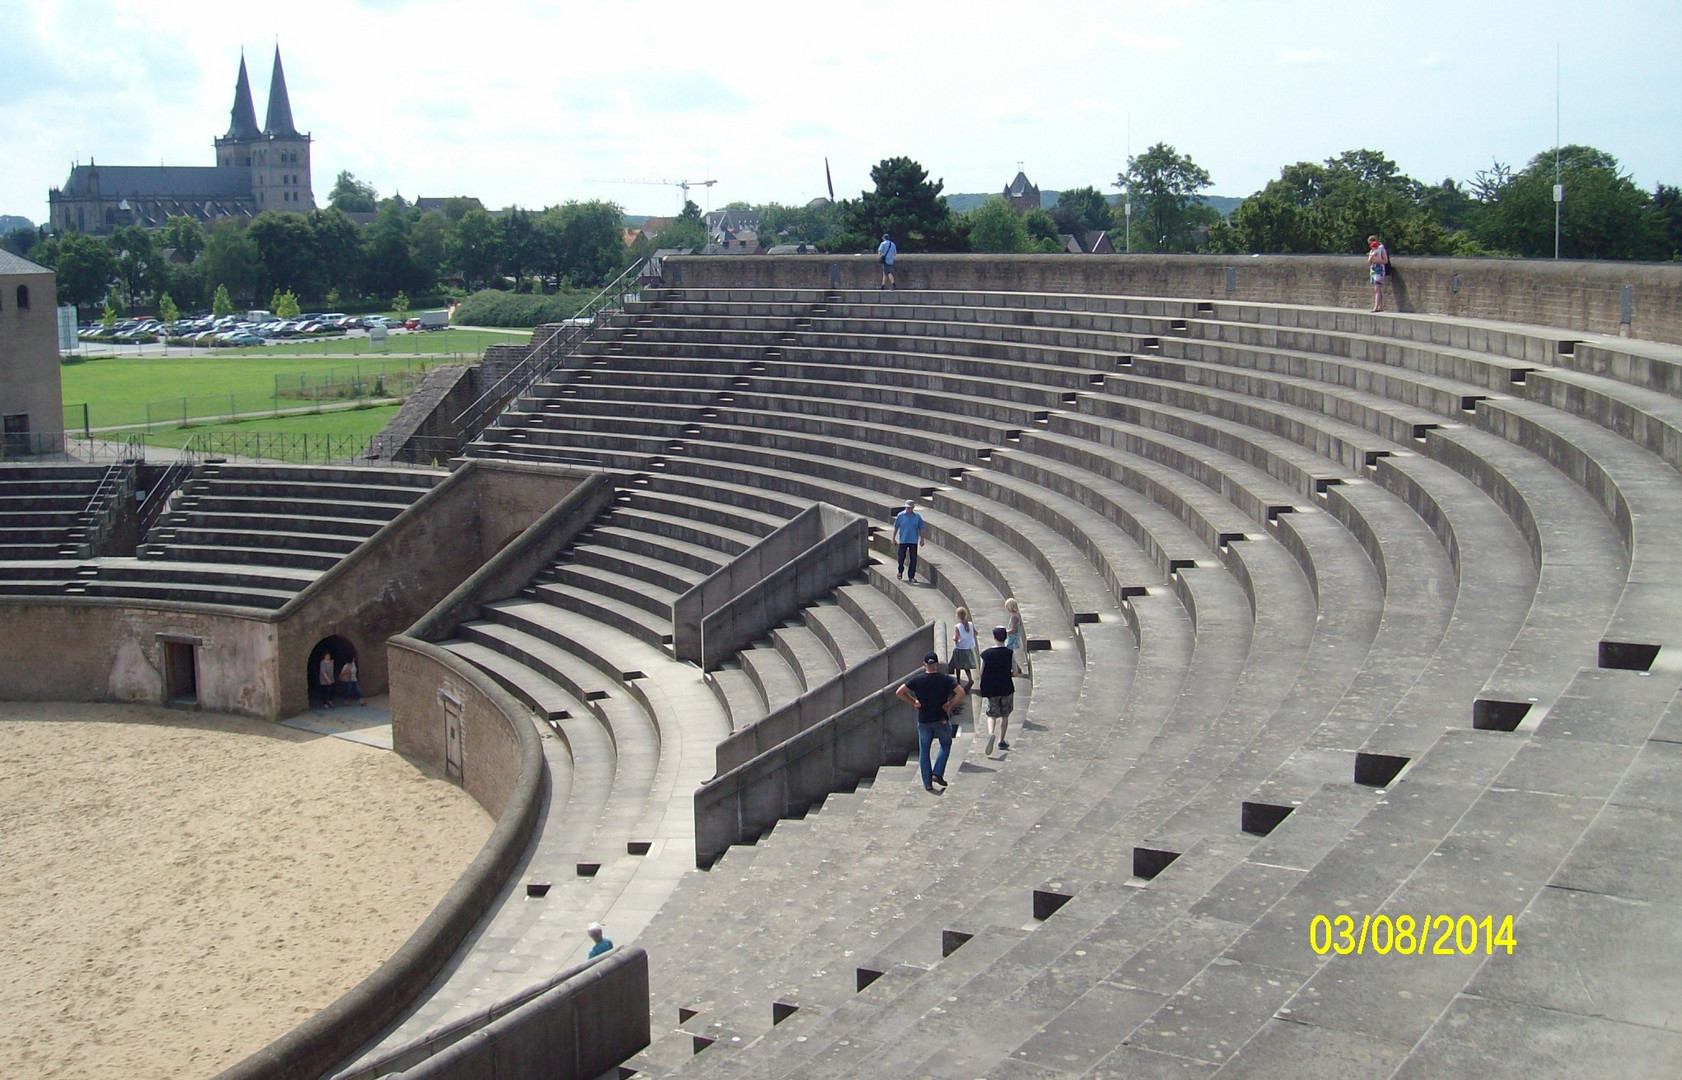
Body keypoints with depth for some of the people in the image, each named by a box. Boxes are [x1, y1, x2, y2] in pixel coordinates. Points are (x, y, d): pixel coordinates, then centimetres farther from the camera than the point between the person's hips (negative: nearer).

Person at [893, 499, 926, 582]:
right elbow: (896, 527, 4)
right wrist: (893, 538, 3)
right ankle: (900, 571, 31)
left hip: (914, 541, 1)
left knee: (913, 559, 0)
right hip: (903, 540, -1)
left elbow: (921, 528, 9)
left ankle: (911, 576, 7)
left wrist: (922, 539, 8)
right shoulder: (900, 515, -2)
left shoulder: (917, 516, 2)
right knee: (901, 557, 4)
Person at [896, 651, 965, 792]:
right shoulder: (945, 679, -9)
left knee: (924, 751, 11)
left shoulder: (917, 679, -5)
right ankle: (937, 774, 6)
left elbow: (899, 693, -7)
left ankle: (927, 783, 10)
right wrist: (950, 705, -7)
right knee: (945, 746, 21)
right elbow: (961, 693, -19)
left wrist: (913, 702, 3)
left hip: (923, 721, 1)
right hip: (941, 720, -1)